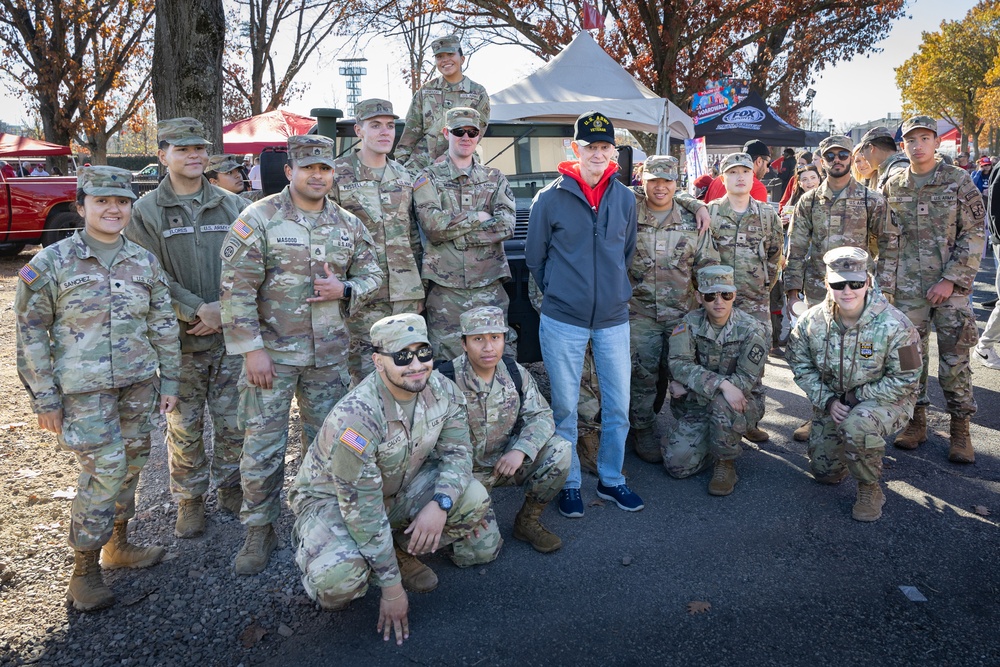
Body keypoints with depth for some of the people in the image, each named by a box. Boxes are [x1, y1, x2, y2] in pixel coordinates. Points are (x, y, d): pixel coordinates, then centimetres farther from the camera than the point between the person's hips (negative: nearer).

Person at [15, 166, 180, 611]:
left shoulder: (144, 262, 5)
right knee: (105, 471, -7)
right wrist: (44, 398, -6)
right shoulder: (50, 263, -6)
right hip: (84, 389, -4)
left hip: (139, 384, 5)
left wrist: (169, 381, 8)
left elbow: (163, 325, 9)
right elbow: (31, 333, -4)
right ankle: (84, 573, 10)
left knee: (130, 465, 13)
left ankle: (118, 545, 34)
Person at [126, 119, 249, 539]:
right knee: (184, 427, 8)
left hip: (230, 333, 2)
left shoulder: (232, 206, 5)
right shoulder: (146, 211, -1)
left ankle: (230, 488, 30)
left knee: (232, 421, 10)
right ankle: (189, 500, 25)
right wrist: (197, 309, -16)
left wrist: (224, 308, -11)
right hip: (178, 337, -1)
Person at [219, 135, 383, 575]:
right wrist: (251, 349, -15)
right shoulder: (259, 219, -7)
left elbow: (371, 274, 13)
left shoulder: (348, 225, 7)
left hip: (329, 354, 4)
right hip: (272, 353, -4)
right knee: (263, 447, 1)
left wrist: (344, 290, -9)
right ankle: (259, 531, 18)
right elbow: (237, 289, -10)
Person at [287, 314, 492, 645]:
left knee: (473, 500, -18)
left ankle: (400, 552, 7)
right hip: (332, 498, -5)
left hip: (399, 488, 6)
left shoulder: (442, 391, -16)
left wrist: (439, 503, -29)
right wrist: (392, 588, -21)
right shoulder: (355, 418, -34)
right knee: (339, 579, -34)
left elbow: (457, 452, -7)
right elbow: (363, 510, -29)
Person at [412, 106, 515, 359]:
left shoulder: (495, 178, 13)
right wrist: (479, 217, -6)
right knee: (447, 360, 0)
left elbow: (506, 226, -4)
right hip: (445, 288, -2)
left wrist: (453, 230, -9)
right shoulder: (428, 178, 7)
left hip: (489, 284, 2)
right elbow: (433, 225, -11)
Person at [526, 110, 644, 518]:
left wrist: (614, 292, 13)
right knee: (564, 408, 7)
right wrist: (559, 294, 6)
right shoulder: (550, 198, -6)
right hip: (563, 322, -3)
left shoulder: (625, 198, 4)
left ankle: (611, 479, 28)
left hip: (614, 319, 3)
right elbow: (534, 257, 4)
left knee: (619, 406, 9)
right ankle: (569, 483, 25)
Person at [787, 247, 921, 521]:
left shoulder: (894, 325, -24)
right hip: (832, 400, 4)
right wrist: (828, 400, -14)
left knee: (857, 425, -39)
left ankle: (870, 489, -12)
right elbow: (801, 365, -2)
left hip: (885, 399, -4)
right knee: (824, 473, 6)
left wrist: (858, 396, -21)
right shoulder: (812, 321, -13)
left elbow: (905, 380, -17)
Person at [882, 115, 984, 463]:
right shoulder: (893, 186, 6)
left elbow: (974, 235, -4)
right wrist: (885, 284, 2)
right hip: (908, 287, 3)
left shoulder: (958, 181, -2)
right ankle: (916, 420, 22)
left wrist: (950, 280, -12)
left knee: (955, 359, 0)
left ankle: (960, 428, 14)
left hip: (951, 284, -2)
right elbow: (887, 241, 8)